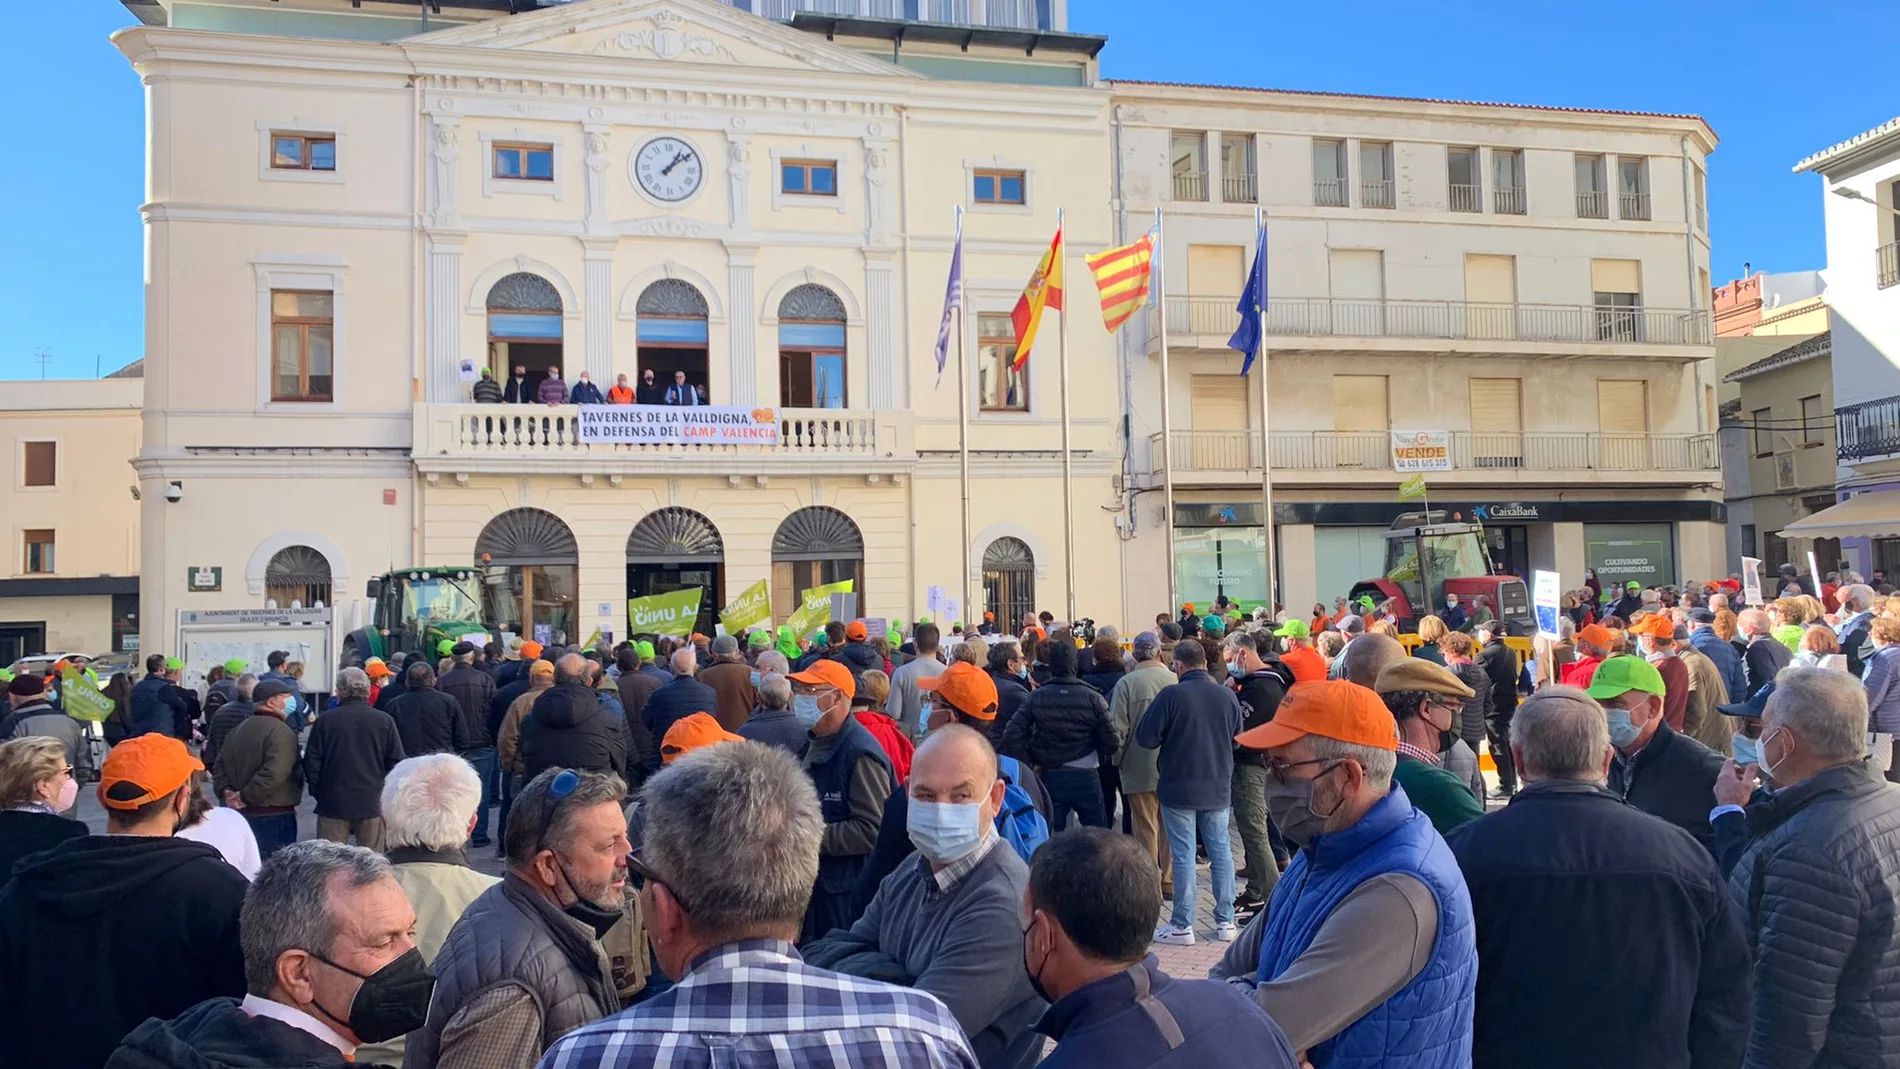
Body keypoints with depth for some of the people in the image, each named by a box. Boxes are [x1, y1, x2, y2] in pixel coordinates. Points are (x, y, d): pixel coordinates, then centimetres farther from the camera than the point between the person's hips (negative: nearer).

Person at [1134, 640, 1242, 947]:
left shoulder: (1171, 695, -15)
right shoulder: (1227, 696, -1)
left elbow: (1145, 737, -12)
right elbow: (1237, 739, 11)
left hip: (1178, 788, -4)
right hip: (1218, 787, 4)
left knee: (1183, 855, 2)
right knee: (1221, 851, 12)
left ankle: (1182, 926, 7)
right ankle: (1226, 921, 19)